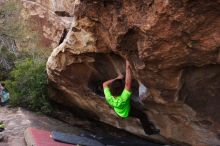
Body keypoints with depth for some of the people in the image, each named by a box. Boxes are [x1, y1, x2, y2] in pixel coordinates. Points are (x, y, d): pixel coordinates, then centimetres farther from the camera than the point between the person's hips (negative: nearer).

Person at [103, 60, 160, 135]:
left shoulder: (108, 97, -39)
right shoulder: (123, 98, -51)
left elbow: (105, 84, -22)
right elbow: (128, 83, -59)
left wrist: (117, 78, -28)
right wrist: (128, 67, -56)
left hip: (117, 110, 5)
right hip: (125, 113, -5)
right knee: (142, 115, 6)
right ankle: (148, 130, 27)